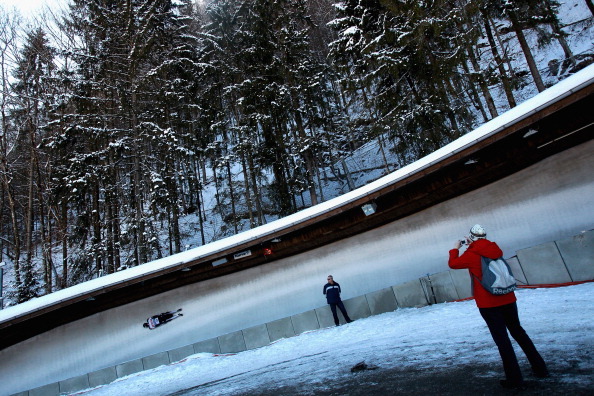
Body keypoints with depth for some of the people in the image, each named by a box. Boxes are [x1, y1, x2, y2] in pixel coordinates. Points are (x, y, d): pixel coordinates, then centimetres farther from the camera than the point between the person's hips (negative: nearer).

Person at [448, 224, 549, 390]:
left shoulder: (471, 255, -13)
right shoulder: (495, 249, 3)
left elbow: (453, 263, 1)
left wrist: (455, 249, 15)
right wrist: (473, 245, 23)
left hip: (488, 305, -6)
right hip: (508, 300, 6)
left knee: (502, 339, 1)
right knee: (518, 332, 21)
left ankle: (515, 379, 6)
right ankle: (540, 368, 28)